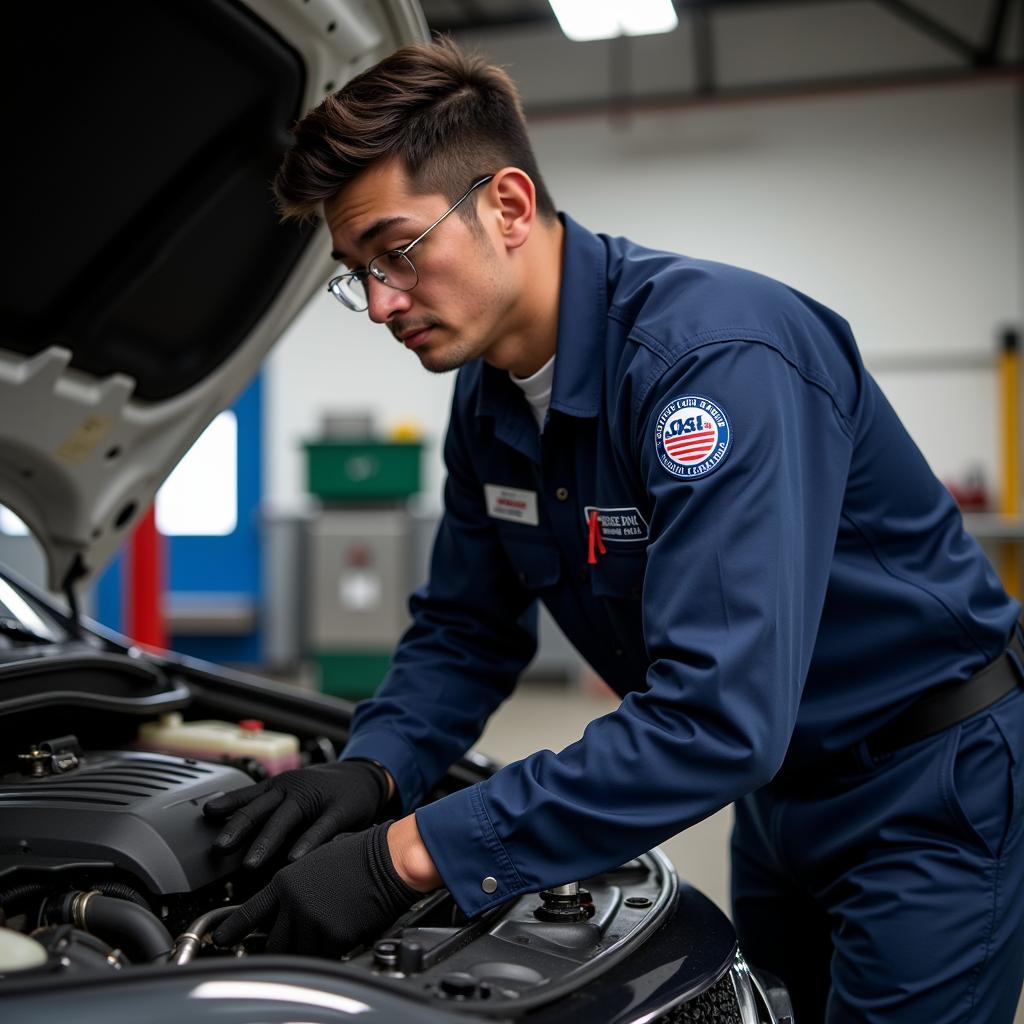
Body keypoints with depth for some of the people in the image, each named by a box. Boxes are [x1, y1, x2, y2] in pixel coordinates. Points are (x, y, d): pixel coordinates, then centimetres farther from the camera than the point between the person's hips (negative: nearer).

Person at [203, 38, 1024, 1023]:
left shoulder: (718, 352, -32)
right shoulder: (489, 402, -3)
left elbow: (717, 715, -39)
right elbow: (465, 628, 5)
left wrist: (408, 857, -38)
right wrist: (371, 773, -15)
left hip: (934, 786, -7)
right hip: (780, 785, 8)